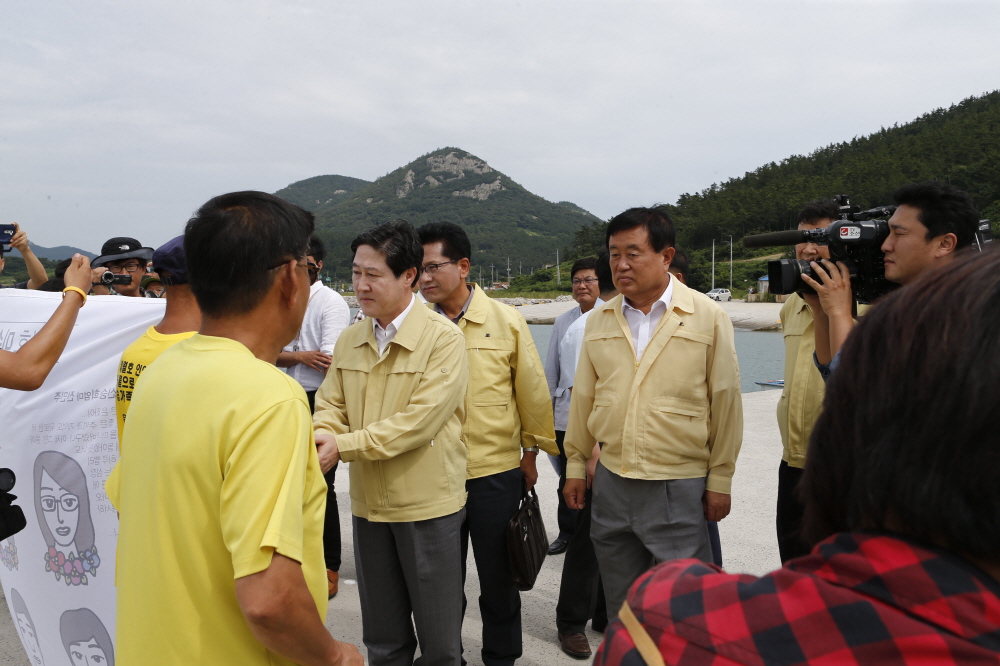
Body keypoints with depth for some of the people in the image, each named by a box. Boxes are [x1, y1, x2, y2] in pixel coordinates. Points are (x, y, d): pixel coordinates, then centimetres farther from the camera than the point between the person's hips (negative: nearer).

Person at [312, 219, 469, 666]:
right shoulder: (349, 341, 5)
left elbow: (419, 422, -21)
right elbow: (331, 407, 4)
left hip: (428, 503, -5)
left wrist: (344, 446, -22)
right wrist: (319, 439, -18)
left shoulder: (443, 339, -14)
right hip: (368, 503, 5)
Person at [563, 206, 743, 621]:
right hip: (611, 482, 4)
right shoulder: (599, 321, 5)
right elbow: (583, 398, 10)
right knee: (621, 605, 18)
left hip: (679, 487, -4)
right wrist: (576, 466, 11)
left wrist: (720, 480, -2)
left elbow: (725, 402, -4)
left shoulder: (708, 317, -6)